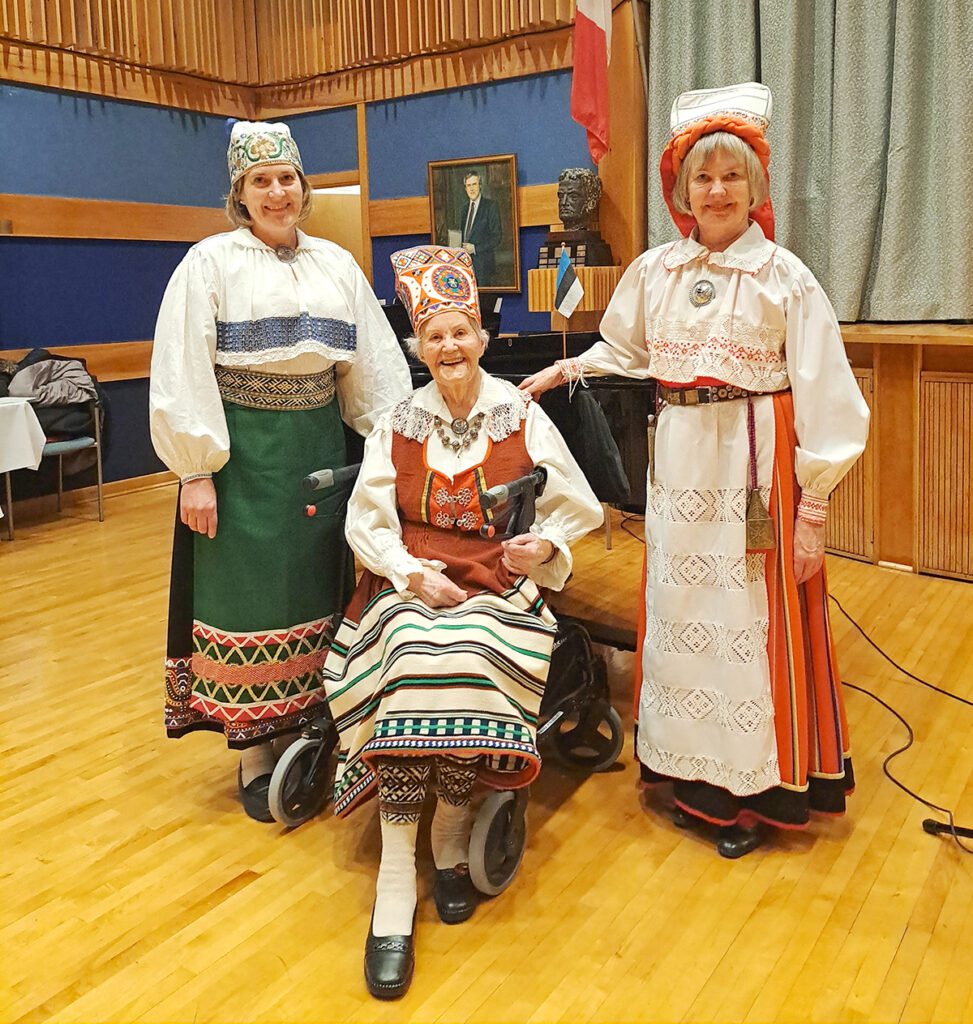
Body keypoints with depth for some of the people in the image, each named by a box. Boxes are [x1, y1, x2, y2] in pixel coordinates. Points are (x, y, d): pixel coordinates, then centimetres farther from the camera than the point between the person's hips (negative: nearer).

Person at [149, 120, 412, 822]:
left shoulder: (336, 264, 12)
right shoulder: (210, 263, -1)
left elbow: (375, 367, 12)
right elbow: (181, 374, -7)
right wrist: (196, 472, -13)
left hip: (319, 444, 4)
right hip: (243, 452, -4)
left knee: (318, 585, 11)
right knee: (251, 596, 1)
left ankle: (313, 727, 27)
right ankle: (255, 756, 14)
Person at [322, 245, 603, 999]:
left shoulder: (522, 415, 4)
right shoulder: (397, 425, 7)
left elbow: (573, 507, 8)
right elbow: (367, 522, 4)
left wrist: (544, 546, -13)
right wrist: (415, 573, -12)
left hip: (498, 579, 0)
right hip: (411, 577, 1)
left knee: (474, 659, -32)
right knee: (408, 656, -30)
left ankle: (451, 835, -7)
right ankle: (396, 884, -23)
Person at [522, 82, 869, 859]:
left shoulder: (784, 276, -6)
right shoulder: (654, 271, 7)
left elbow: (823, 399, -8)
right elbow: (625, 350, 23)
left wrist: (813, 508, -11)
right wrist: (564, 371, 9)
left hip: (757, 466, -4)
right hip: (680, 464, 4)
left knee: (753, 623, 1)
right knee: (679, 614, 10)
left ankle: (756, 790, 19)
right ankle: (692, 771, 28)